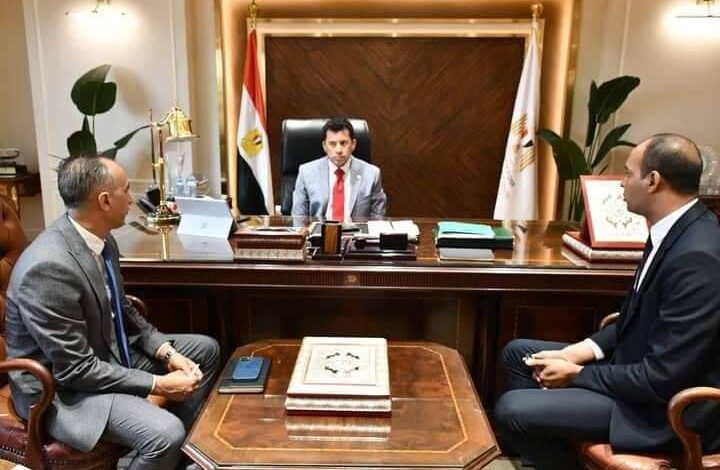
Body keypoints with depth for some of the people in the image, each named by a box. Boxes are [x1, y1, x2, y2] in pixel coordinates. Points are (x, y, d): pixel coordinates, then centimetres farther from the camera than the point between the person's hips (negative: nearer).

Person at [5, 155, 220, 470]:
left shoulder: (100, 239, -4)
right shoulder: (48, 268, -31)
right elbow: (75, 369, -27)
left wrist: (165, 351, -4)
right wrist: (157, 384, -21)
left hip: (108, 351, 9)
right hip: (62, 387, -9)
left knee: (206, 350, 12)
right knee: (165, 433, -29)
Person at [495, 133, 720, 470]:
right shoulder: (679, 230, 2)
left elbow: (662, 380, -27)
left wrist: (576, 374, -14)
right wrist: (577, 352, 0)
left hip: (667, 406, -9)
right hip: (640, 365, 9)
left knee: (510, 409, -18)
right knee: (518, 353, 12)